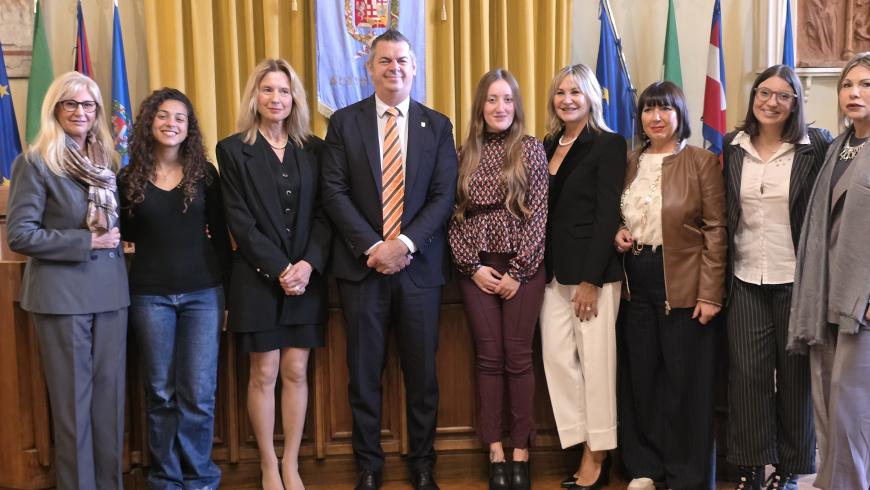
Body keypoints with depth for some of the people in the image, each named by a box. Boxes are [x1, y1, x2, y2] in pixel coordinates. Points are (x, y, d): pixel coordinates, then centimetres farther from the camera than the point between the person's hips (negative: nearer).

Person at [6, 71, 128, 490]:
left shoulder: (107, 160, 11)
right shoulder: (35, 163, -6)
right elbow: (19, 236, -13)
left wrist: (116, 236, 3)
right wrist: (86, 241, -15)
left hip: (110, 289, 5)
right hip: (61, 293, -5)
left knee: (110, 393, 10)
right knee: (72, 399, 4)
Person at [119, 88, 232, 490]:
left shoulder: (205, 174, 3)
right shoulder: (129, 178, 3)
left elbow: (220, 235, 5)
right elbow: (128, 233, 11)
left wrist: (227, 291, 3)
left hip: (203, 292, 0)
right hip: (150, 294, 1)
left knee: (199, 393, 0)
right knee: (160, 393, 7)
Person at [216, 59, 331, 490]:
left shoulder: (313, 148, 7)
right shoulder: (233, 150, -1)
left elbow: (323, 213, 2)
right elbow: (239, 221, -7)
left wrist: (309, 264, -13)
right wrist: (279, 269, -14)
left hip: (306, 277, 2)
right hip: (258, 278, -2)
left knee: (296, 372, 7)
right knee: (264, 373, 5)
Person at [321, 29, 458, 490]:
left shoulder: (437, 125, 7)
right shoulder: (344, 121, 4)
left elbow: (444, 196, 0)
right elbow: (335, 192, -3)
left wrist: (405, 243, -13)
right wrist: (373, 247, -13)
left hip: (419, 264, 1)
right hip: (361, 263, 0)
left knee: (422, 371, 8)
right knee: (364, 371, 7)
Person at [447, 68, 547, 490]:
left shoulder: (531, 149, 1)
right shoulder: (464, 155, 7)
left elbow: (538, 215, -4)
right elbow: (454, 216, 5)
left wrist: (517, 271, -10)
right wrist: (472, 266, -6)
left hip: (523, 266, -2)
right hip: (476, 268, 2)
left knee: (518, 357, 1)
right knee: (488, 358, 4)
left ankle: (521, 453, 10)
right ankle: (495, 453, 11)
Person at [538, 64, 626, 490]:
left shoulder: (608, 144, -4)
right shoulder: (547, 146, 14)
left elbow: (607, 215, -10)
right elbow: (543, 211, 13)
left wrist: (591, 279, -15)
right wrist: (542, 269, 6)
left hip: (592, 268, -6)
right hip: (552, 270, 6)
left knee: (595, 359, 0)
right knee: (557, 357, 3)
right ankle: (582, 447, 14)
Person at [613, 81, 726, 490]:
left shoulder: (701, 162, -3)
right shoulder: (630, 164, 12)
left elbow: (715, 230, -7)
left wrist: (710, 293, -13)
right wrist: (618, 235, -2)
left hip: (683, 282, -4)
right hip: (636, 280, 4)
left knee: (684, 379, 2)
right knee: (639, 374, 8)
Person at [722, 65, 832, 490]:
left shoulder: (817, 146, -4)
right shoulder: (733, 147, 5)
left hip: (796, 279, -2)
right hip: (745, 279, 2)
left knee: (795, 374, 7)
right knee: (747, 372, 3)